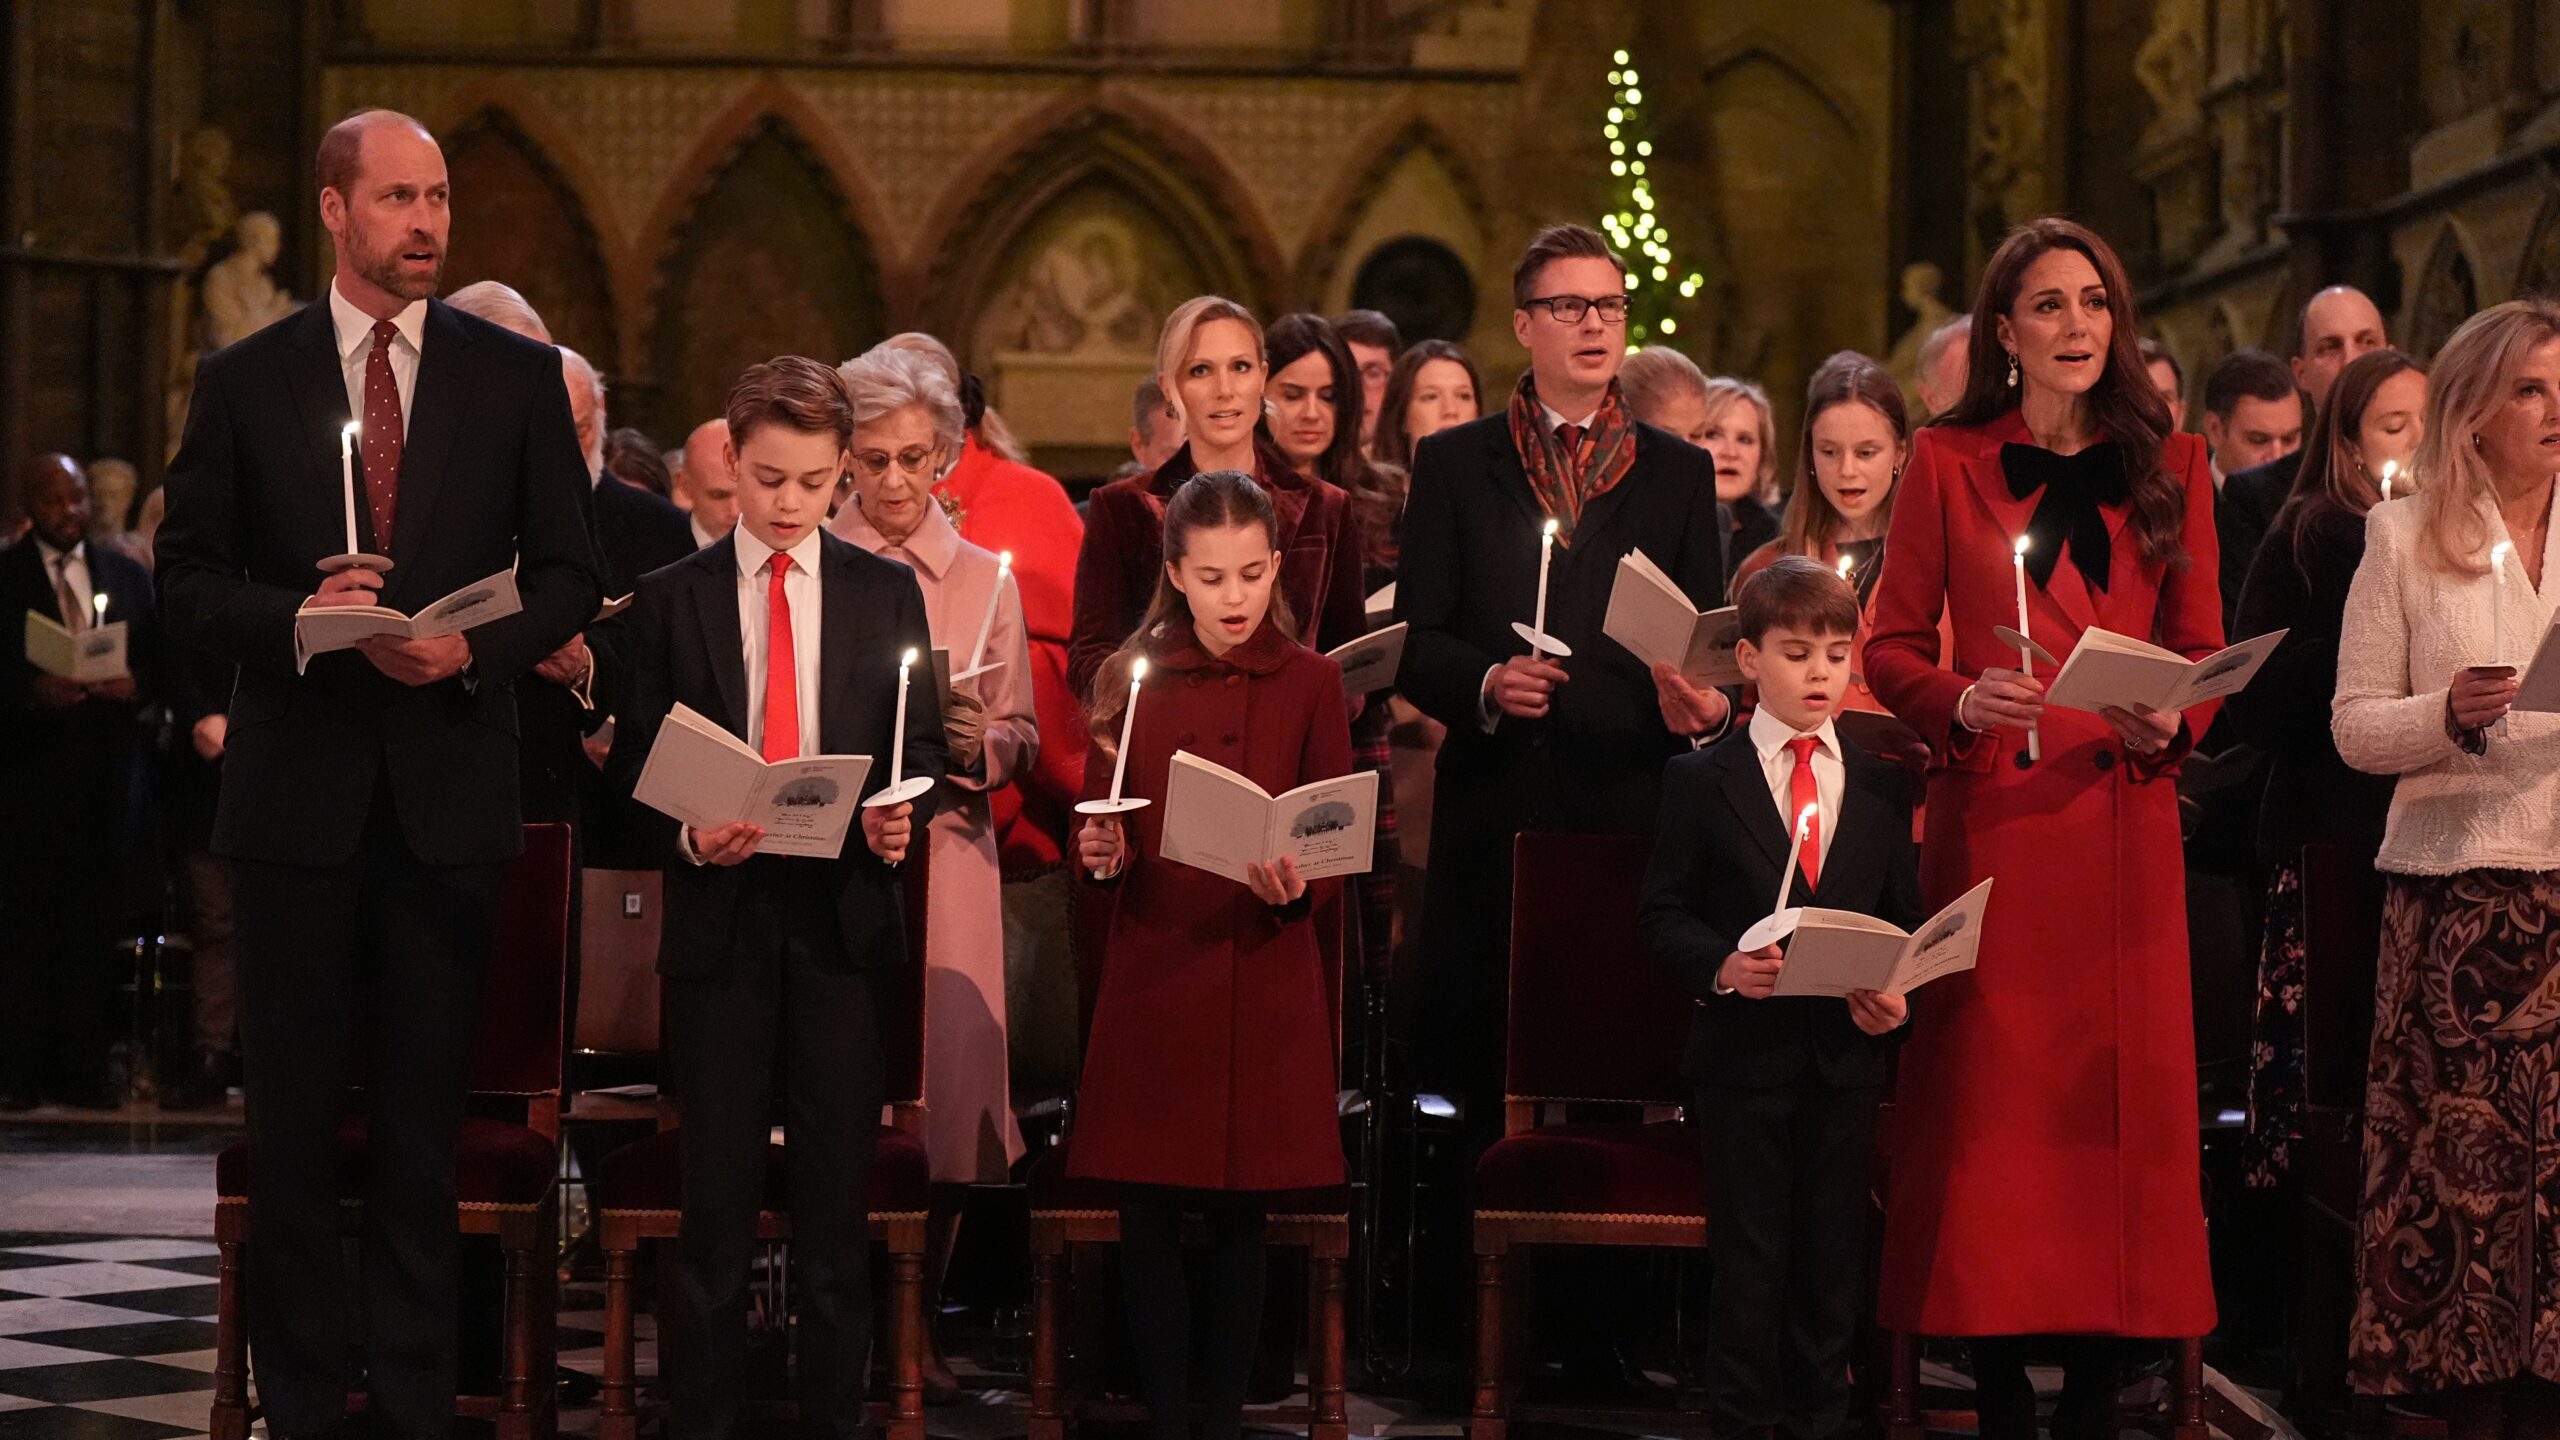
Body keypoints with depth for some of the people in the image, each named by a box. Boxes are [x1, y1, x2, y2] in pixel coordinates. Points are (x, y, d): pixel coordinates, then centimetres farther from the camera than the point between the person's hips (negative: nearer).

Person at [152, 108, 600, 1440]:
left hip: (447, 789, 0)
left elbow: (569, 575, 5)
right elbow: (187, 584, 3)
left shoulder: (516, 377, 5)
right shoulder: (244, 380, 4)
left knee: (426, 1117, 5)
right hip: (296, 788, 0)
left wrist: (473, 648, -13)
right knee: (293, 1116, 5)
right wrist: (294, 620, -16)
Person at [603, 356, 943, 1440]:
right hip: (719, 917, -1)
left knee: (839, 1190, 4)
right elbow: (633, 770, 4)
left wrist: (903, 818, -13)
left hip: (845, 915, 1)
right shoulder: (670, 600, 4)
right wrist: (688, 835, -15)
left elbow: (924, 750, 8)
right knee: (716, 1192, 3)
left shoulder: (887, 594, 7)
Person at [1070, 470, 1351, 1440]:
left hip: (1264, 978, -1)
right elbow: (1097, 833, 8)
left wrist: (1297, 886, -19)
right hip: (1151, 977, 1)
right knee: (1149, 1215, 0)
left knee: (1241, 1215, 4)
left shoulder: (1309, 683, 2)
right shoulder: (1130, 679, 5)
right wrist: (1101, 856, -13)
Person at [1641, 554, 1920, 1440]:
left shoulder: (1882, 786, 8)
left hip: (1847, 1051, 3)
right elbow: (1665, 915, -2)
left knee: (1833, 1257, 8)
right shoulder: (1701, 780, 0)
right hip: (1744, 1049, -3)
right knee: (1750, 1258, 2)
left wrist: (1895, 995, -9)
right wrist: (1720, 966, -20)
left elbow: (1904, 916, 10)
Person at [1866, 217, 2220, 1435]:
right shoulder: (1948, 464, 5)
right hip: (1991, 819, -2)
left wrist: (2173, 720, -10)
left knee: (2119, 1094, 0)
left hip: (2124, 822, 2)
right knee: (1990, 1098, -2)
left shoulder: (2170, 468, 10)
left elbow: (2203, 649, 10)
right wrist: (1959, 701, -14)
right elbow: (1891, 646, 5)